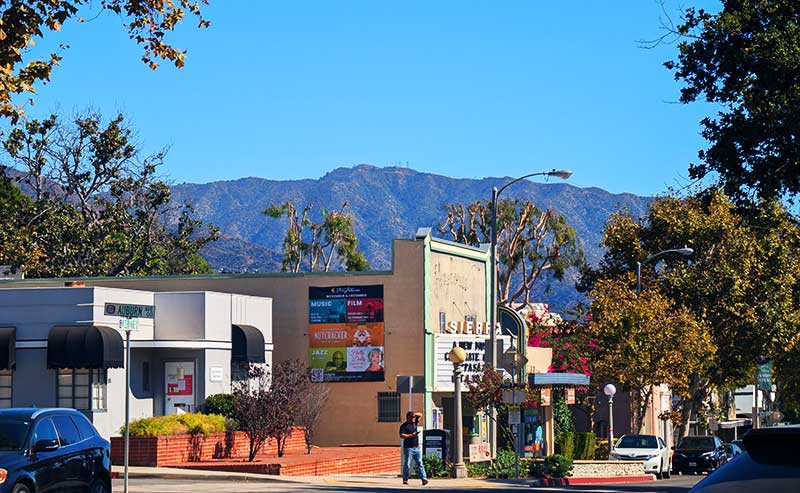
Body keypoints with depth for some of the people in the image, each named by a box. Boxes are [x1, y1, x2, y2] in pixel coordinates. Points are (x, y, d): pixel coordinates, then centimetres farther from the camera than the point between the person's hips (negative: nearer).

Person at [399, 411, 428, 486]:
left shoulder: (414, 423, 15)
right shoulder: (404, 426, -3)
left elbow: (420, 415, 23)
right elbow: (401, 435, -14)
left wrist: (416, 414, 2)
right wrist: (411, 435, -21)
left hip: (416, 447, 6)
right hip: (408, 448, -5)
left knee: (420, 463, -1)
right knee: (406, 464, -1)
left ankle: (424, 478, -7)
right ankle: (405, 480, 6)